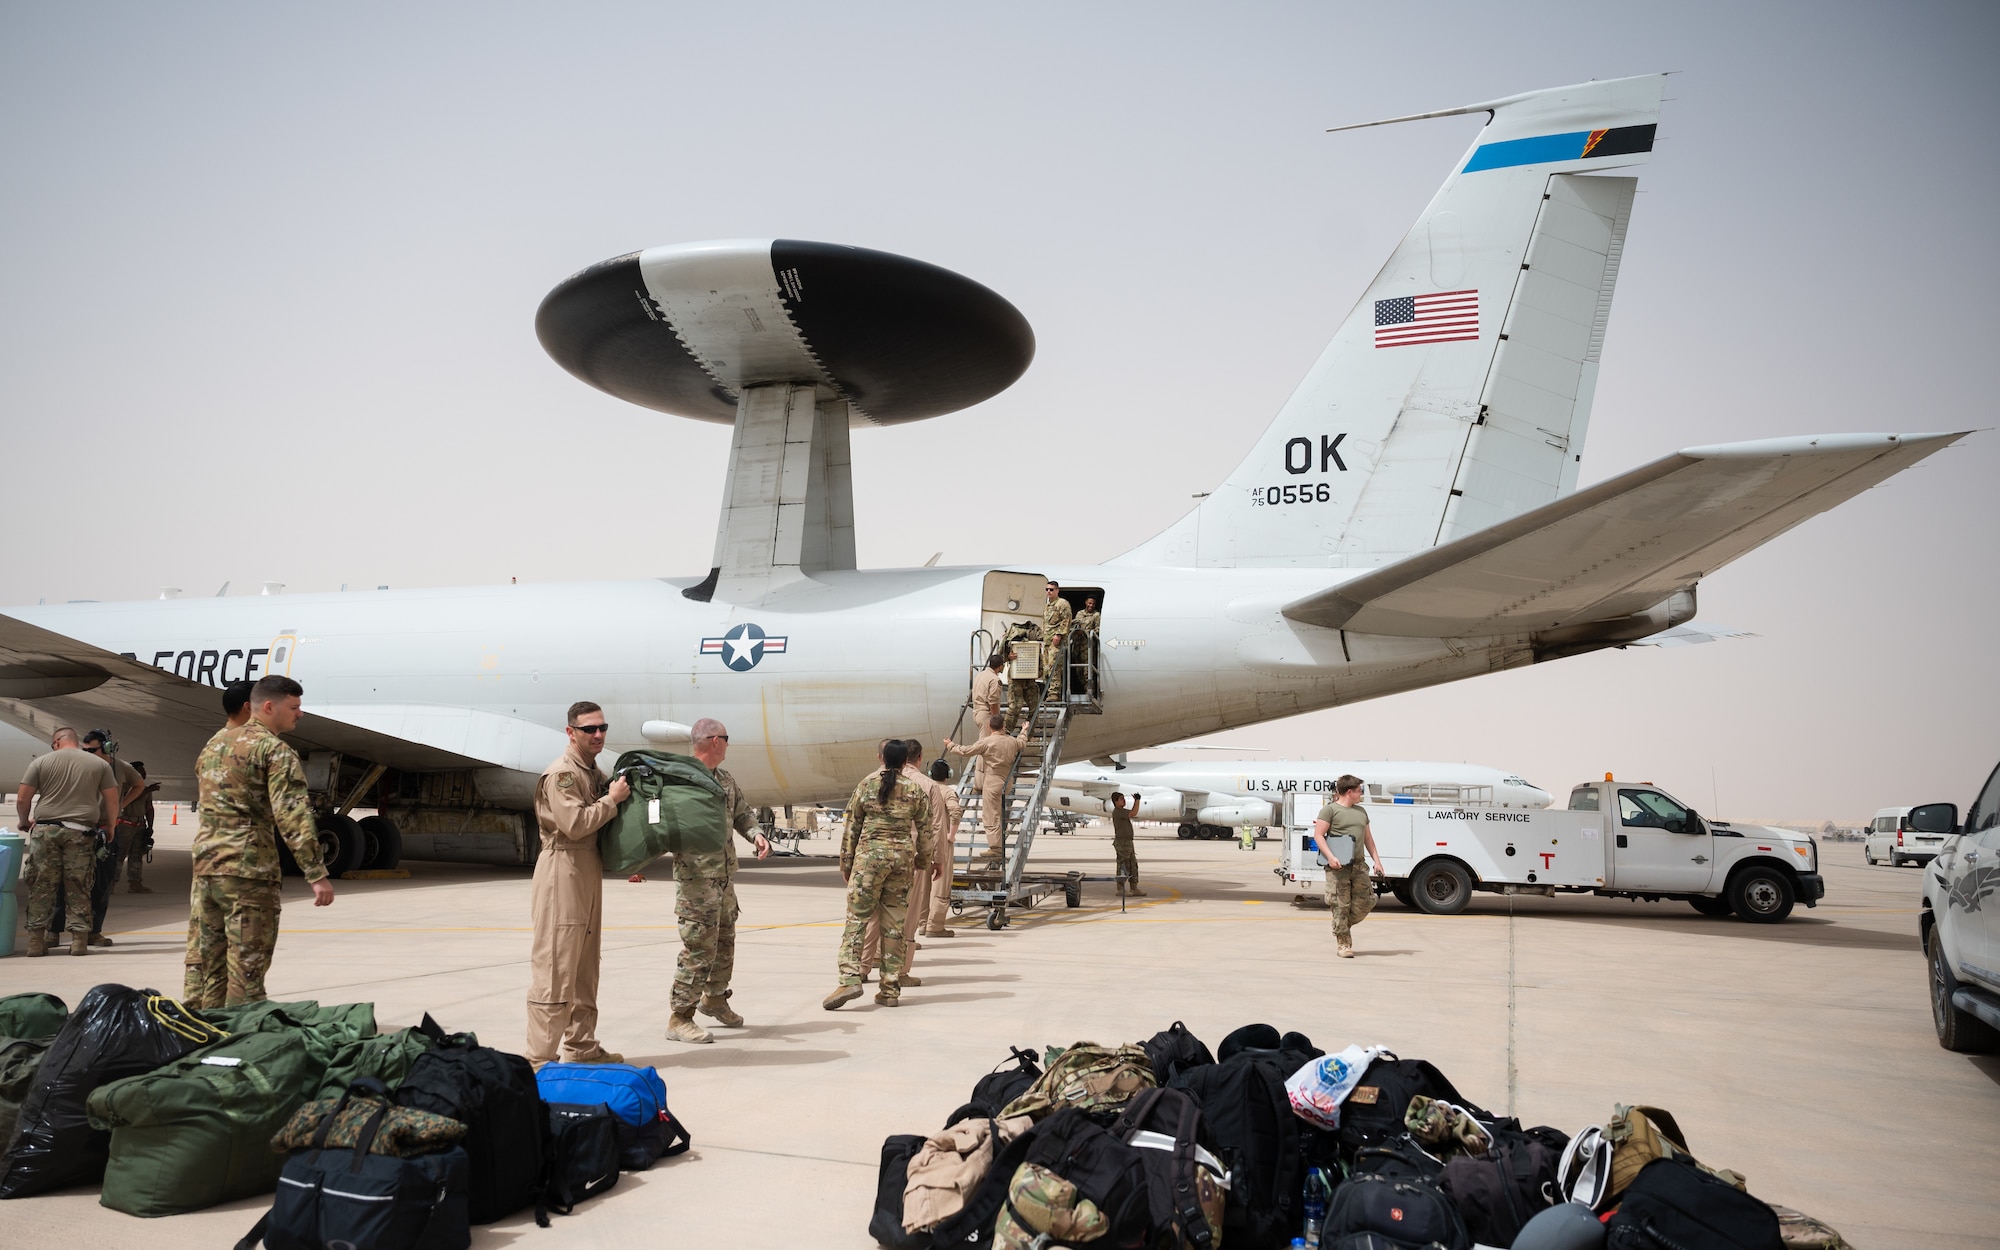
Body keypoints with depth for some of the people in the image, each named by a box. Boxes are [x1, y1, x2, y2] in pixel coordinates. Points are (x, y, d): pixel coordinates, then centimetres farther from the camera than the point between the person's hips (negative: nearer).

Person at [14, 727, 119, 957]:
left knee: (41, 887, 5)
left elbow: (22, 799, 3)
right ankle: (79, 939, 2)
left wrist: (25, 823, 20)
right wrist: (109, 826, 21)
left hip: (46, 830, 0)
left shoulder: (41, 762, 6)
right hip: (81, 834, 0)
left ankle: (36, 940, 7)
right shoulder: (100, 764, 8)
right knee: (78, 888, 4)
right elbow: (112, 802, 6)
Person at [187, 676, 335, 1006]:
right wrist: (316, 874, -20)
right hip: (248, 870, -8)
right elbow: (292, 815, -18)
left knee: (202, 962, 13)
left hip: (204, 864, 8)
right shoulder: (275, 750, -9)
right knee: (246, 968, -3)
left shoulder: (213, 744, 17)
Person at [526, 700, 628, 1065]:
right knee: (555, 967, -8)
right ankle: (540, 1058, -4)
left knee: (585, 967, 15)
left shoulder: (594, 773, 17)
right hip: (564, 869, -9)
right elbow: (575, 824, -23)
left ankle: (582, 1045, 25)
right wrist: (612, 799, -12)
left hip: (590, 871, 10)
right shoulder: (561, 773, -12)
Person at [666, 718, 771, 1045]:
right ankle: (679, 1018, 2)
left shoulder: (726, 780, 13)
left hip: (726, 877, 9)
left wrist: (757, 834, 1)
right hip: (696, 879, -9)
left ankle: (714, 999, 40)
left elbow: (742, 814, 20)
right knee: (699, 948, -8)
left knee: (724, 943, 20)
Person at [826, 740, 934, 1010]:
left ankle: (850, 979, -14)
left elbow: (852, 827, 3)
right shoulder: (916, 790, 3)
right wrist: (924, 863, 20)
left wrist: (846, 863, 11)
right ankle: (891, 989, 9)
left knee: (857, 917, 0)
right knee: (894, 923, 7)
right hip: (903, 857, 2)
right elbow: (924, 830, 7)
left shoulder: (866, 785, 0)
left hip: (870, 855, -2)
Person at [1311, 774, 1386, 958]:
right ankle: (1343, 943, 3)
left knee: (1366, 902, 2)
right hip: (1338, 866, -6)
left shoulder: (1361, 811, 20)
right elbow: (1318, 835, -7)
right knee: (1341, 905, -5)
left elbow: (1368, 838, 25)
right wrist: (1330, 857, -19)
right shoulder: (1330, 810, -2)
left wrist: (1377, 861, 16)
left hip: (1359, 865, 7)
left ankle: (1344, 926, 24)